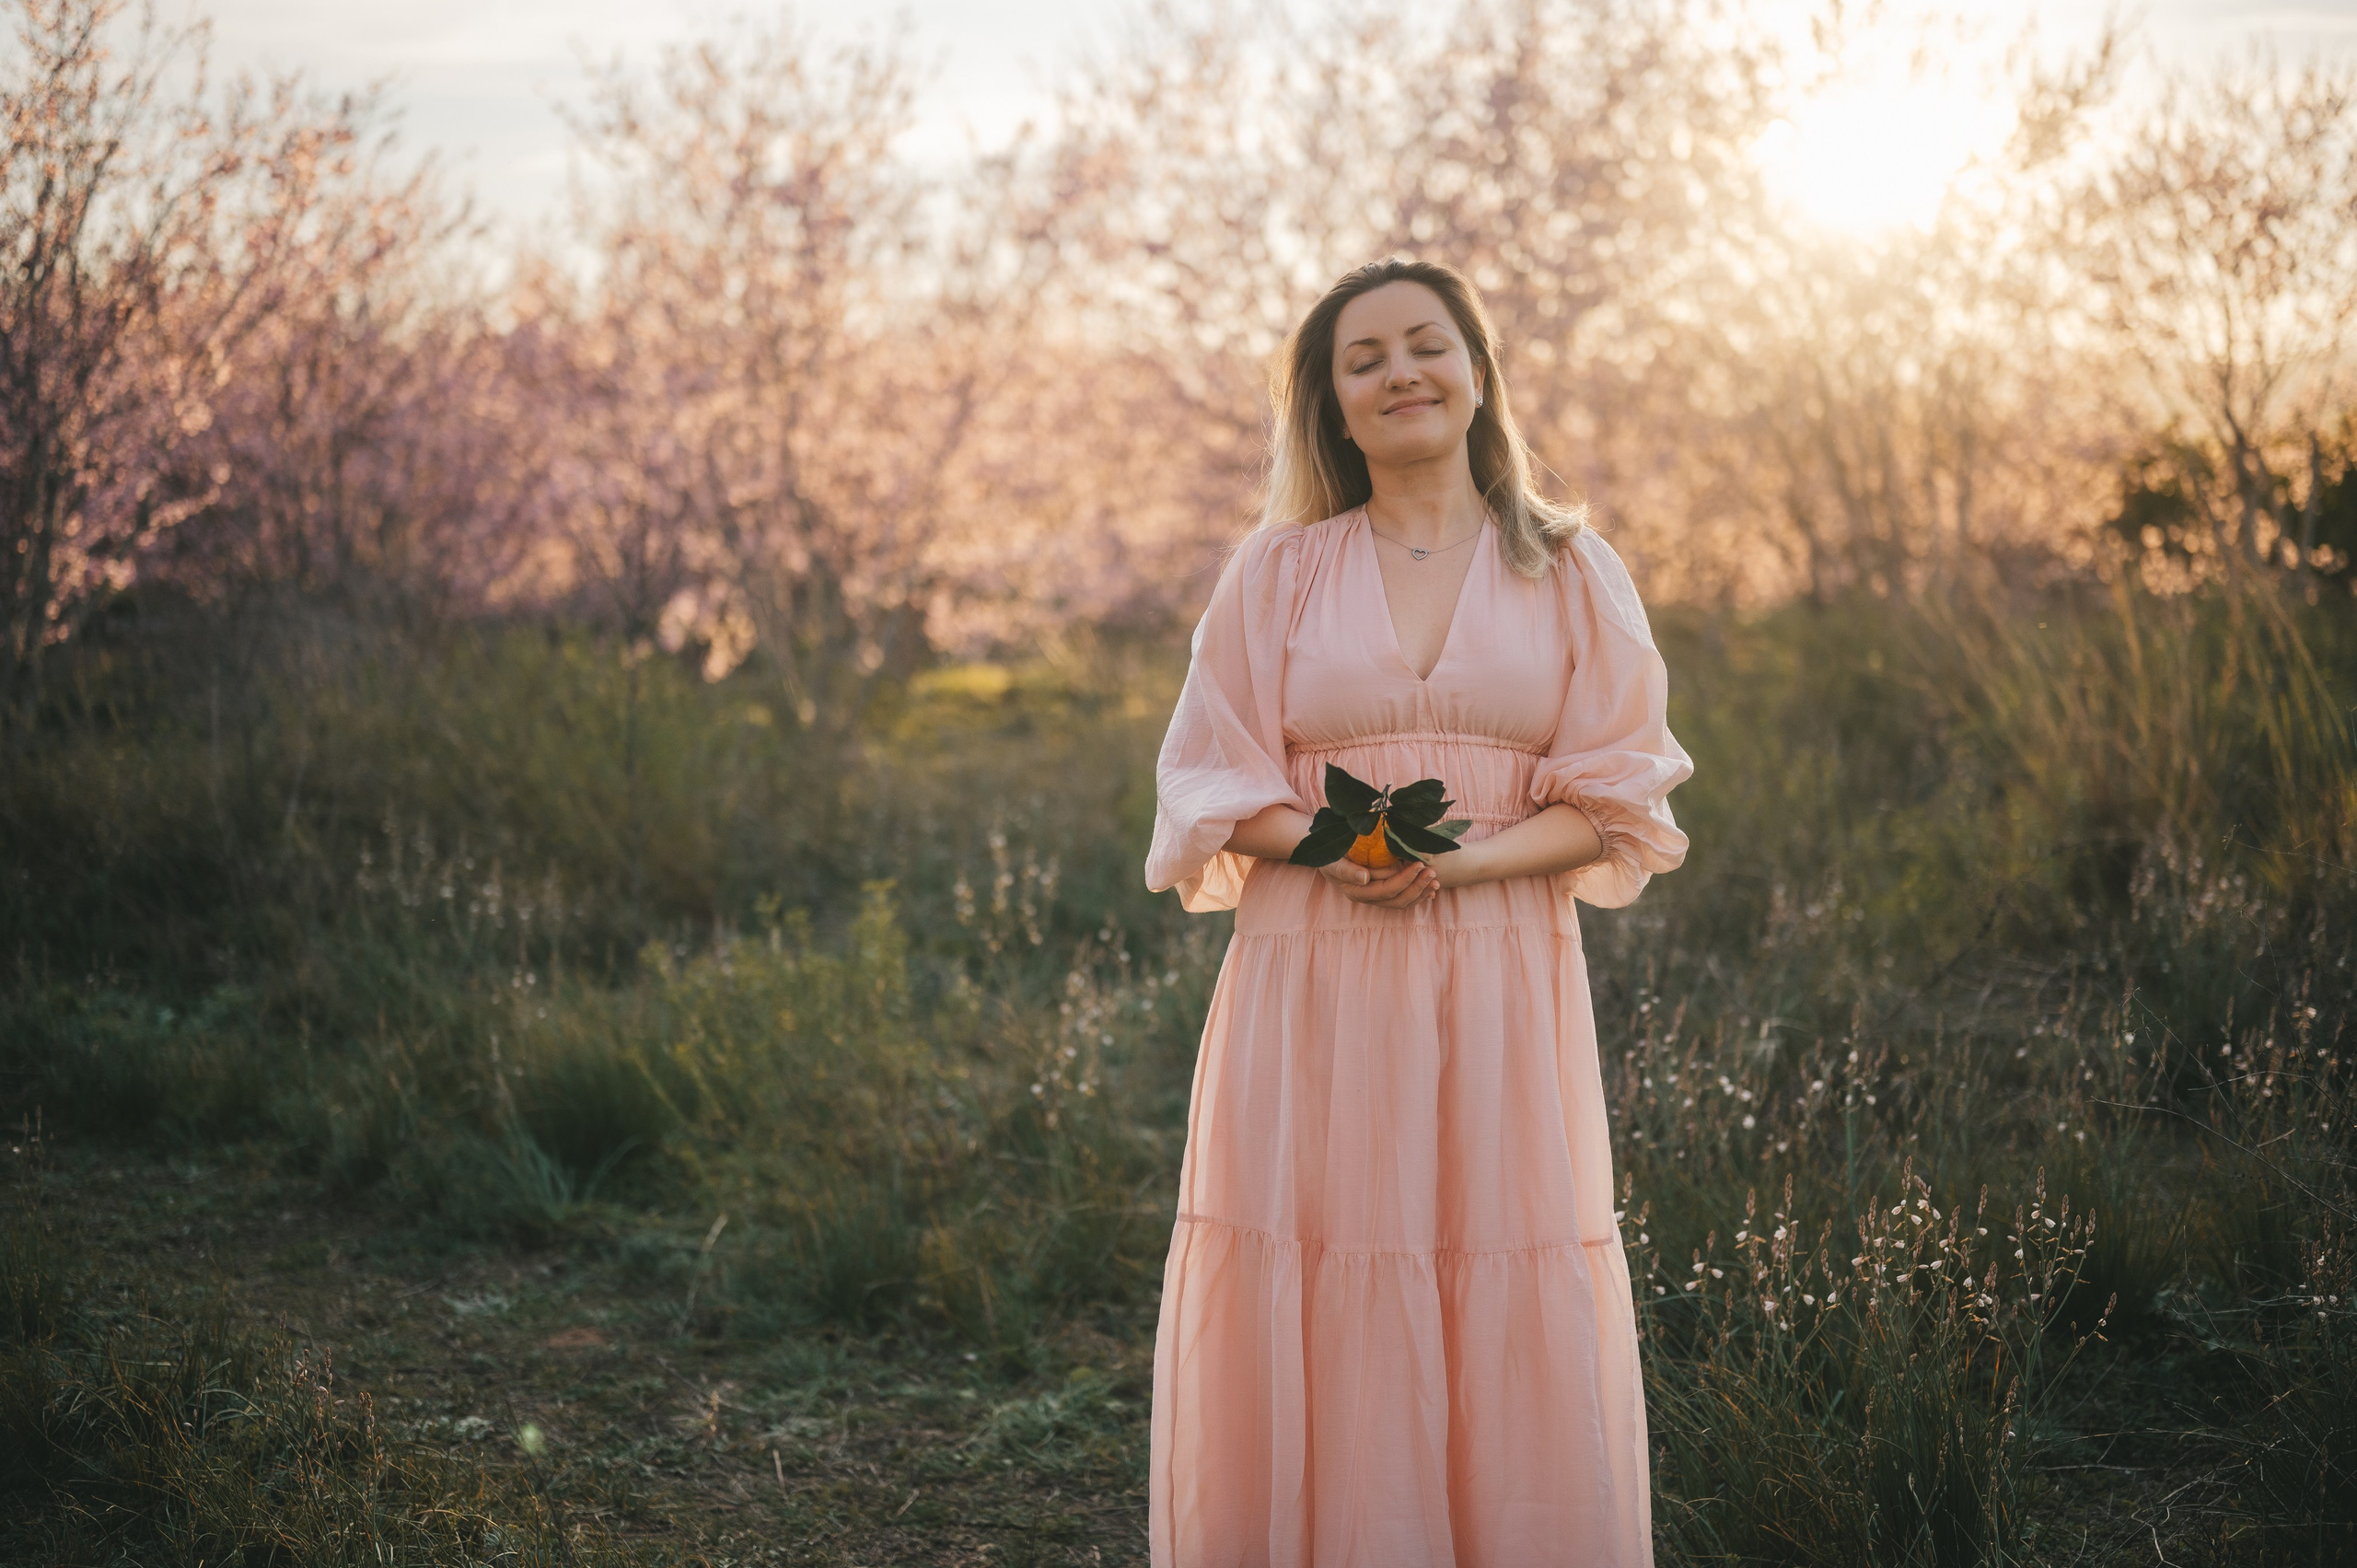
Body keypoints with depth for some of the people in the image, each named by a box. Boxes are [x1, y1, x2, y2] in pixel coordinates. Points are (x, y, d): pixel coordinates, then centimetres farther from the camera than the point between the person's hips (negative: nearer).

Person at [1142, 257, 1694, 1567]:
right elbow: (1215, 783, 6)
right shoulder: (1281, 567, 8)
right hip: (1315, 980, 0)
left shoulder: (1569, 569, 8)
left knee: (1509, 1312, -1)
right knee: (1315, 1309, -1)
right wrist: (1327, 846, -13)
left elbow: (1613, 798, 3)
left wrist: (1467, 859, -14)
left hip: (1501, 982, 0)